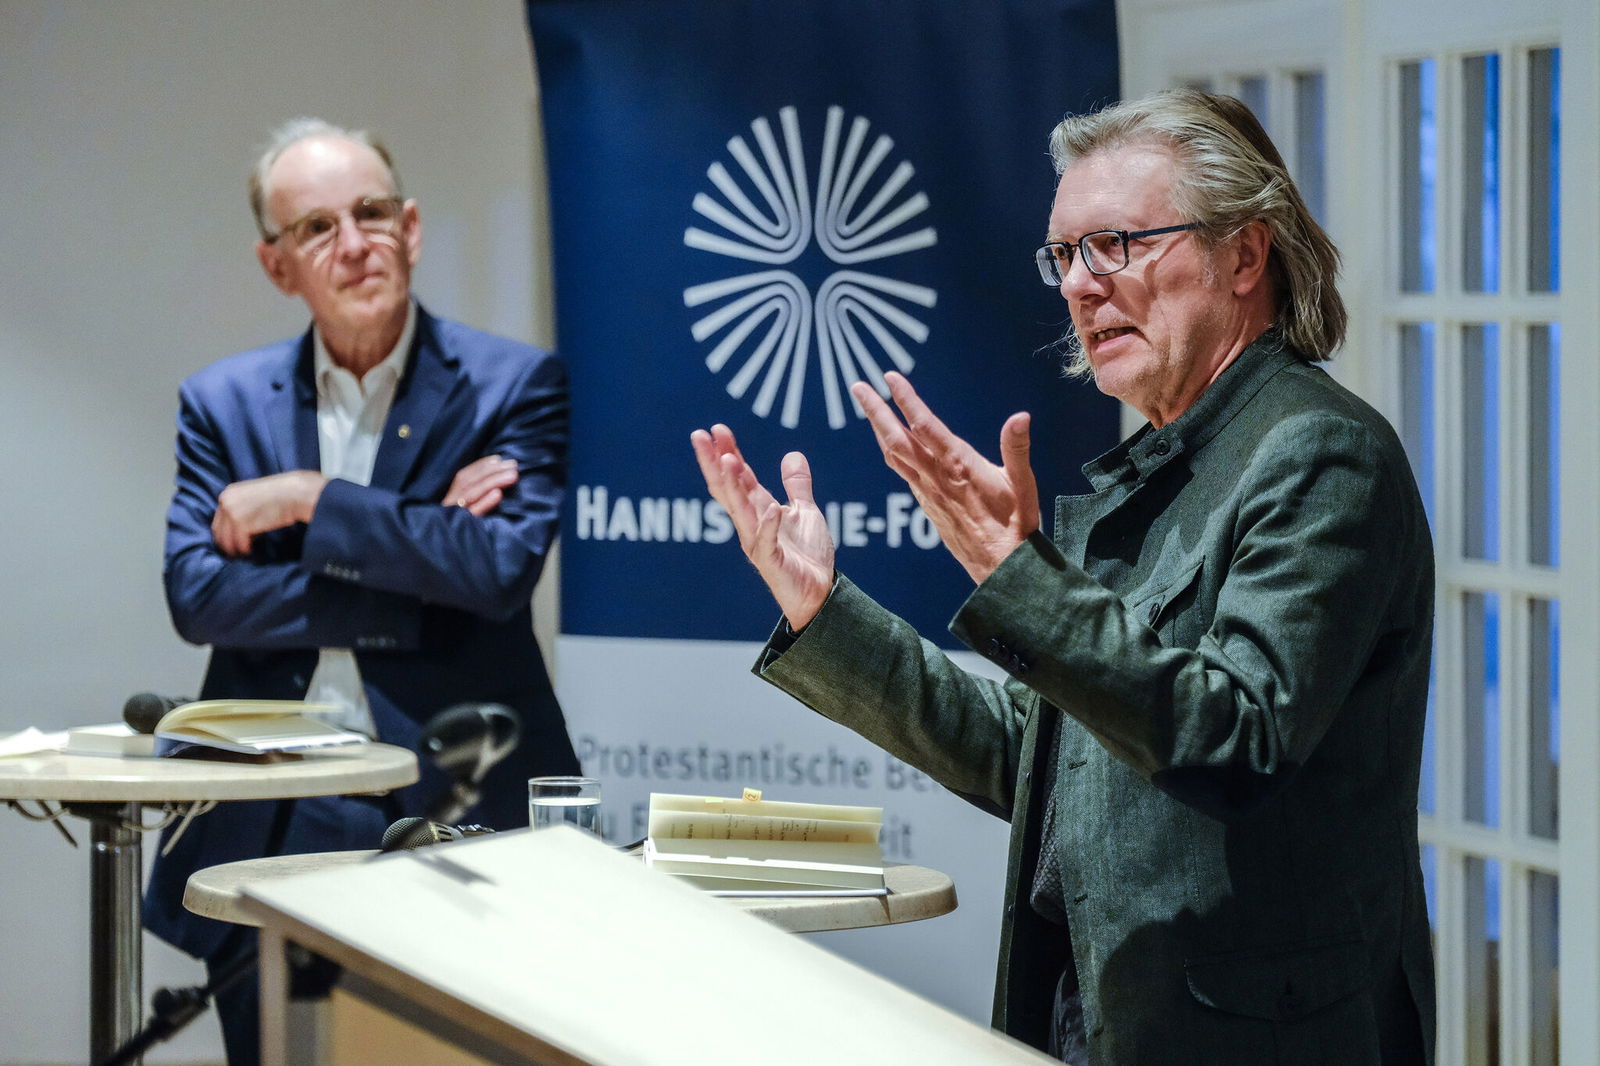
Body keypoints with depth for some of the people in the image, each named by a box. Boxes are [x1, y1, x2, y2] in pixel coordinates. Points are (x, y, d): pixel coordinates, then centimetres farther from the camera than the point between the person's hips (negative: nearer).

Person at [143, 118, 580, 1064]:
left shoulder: (515, 384, 1)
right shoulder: (224, 403, 8)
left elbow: (502, 568, -14)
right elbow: (197, 593, -5)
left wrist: (310, 500, -12)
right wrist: (418, 546, -11)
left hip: (459, 815, -2)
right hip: (272, 833, 2)